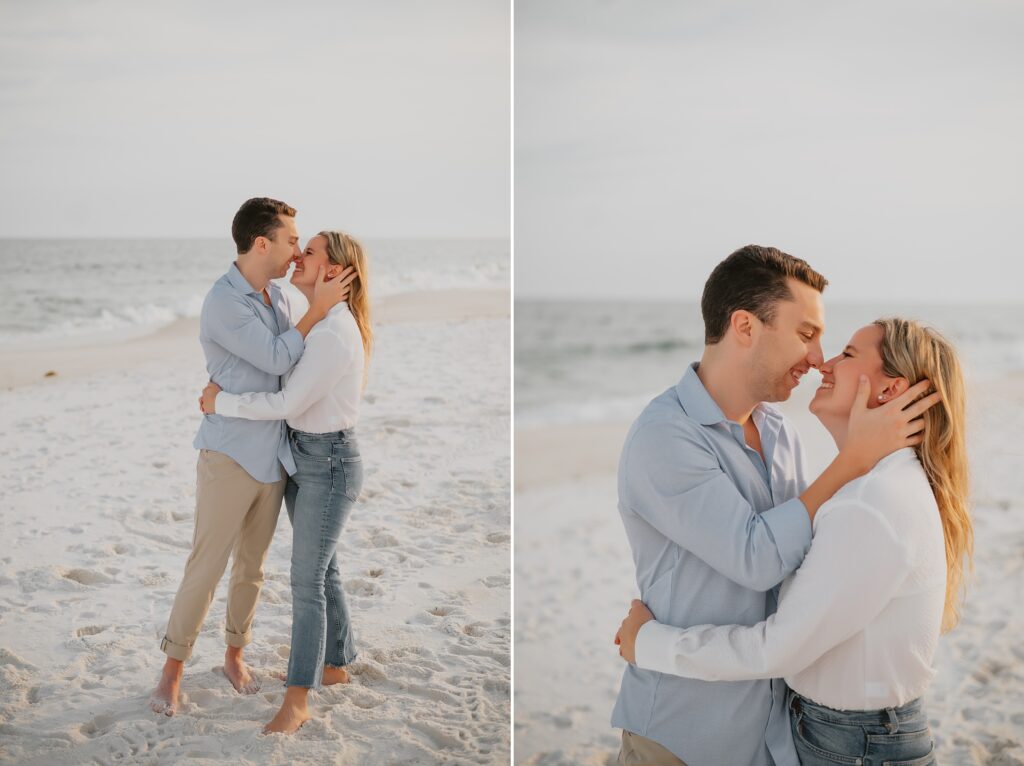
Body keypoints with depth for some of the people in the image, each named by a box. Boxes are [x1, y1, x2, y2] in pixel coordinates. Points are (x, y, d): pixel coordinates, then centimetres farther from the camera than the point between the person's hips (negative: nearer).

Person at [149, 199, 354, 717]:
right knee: (206, 567, -1)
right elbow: (276, 359, -17)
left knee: (251, 566, 16)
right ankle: (173, 668, 14)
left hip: (273, 456, 7)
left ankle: (234, 655, 31)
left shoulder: (276, 296, 7)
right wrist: (317, 310, -15)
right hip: (229, 455, -7)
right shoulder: (223, 302, -17)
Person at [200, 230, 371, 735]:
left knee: (306, 579, -6)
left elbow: (289, 404, -24)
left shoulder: (335, 332, -23)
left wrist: (222, 403, -12)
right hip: (301, 455, 9)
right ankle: (335, 666, 34)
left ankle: (296, 703, 3)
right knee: (321, 569, 18)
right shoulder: (318, 324, 8)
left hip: (329, 461, -9)